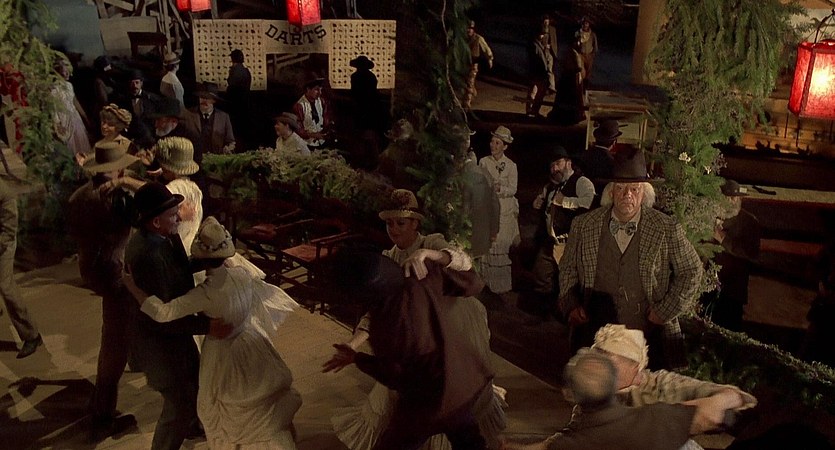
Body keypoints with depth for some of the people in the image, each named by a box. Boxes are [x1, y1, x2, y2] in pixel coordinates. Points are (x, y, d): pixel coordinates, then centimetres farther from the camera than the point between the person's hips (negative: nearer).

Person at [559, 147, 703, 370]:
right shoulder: (583, 226, 0)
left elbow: (691, 271, 5)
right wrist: (570, 305, 0)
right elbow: (567, 269, 12)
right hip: (595, 336, 1)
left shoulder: (667, 229, -5)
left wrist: (666, 310, -1)